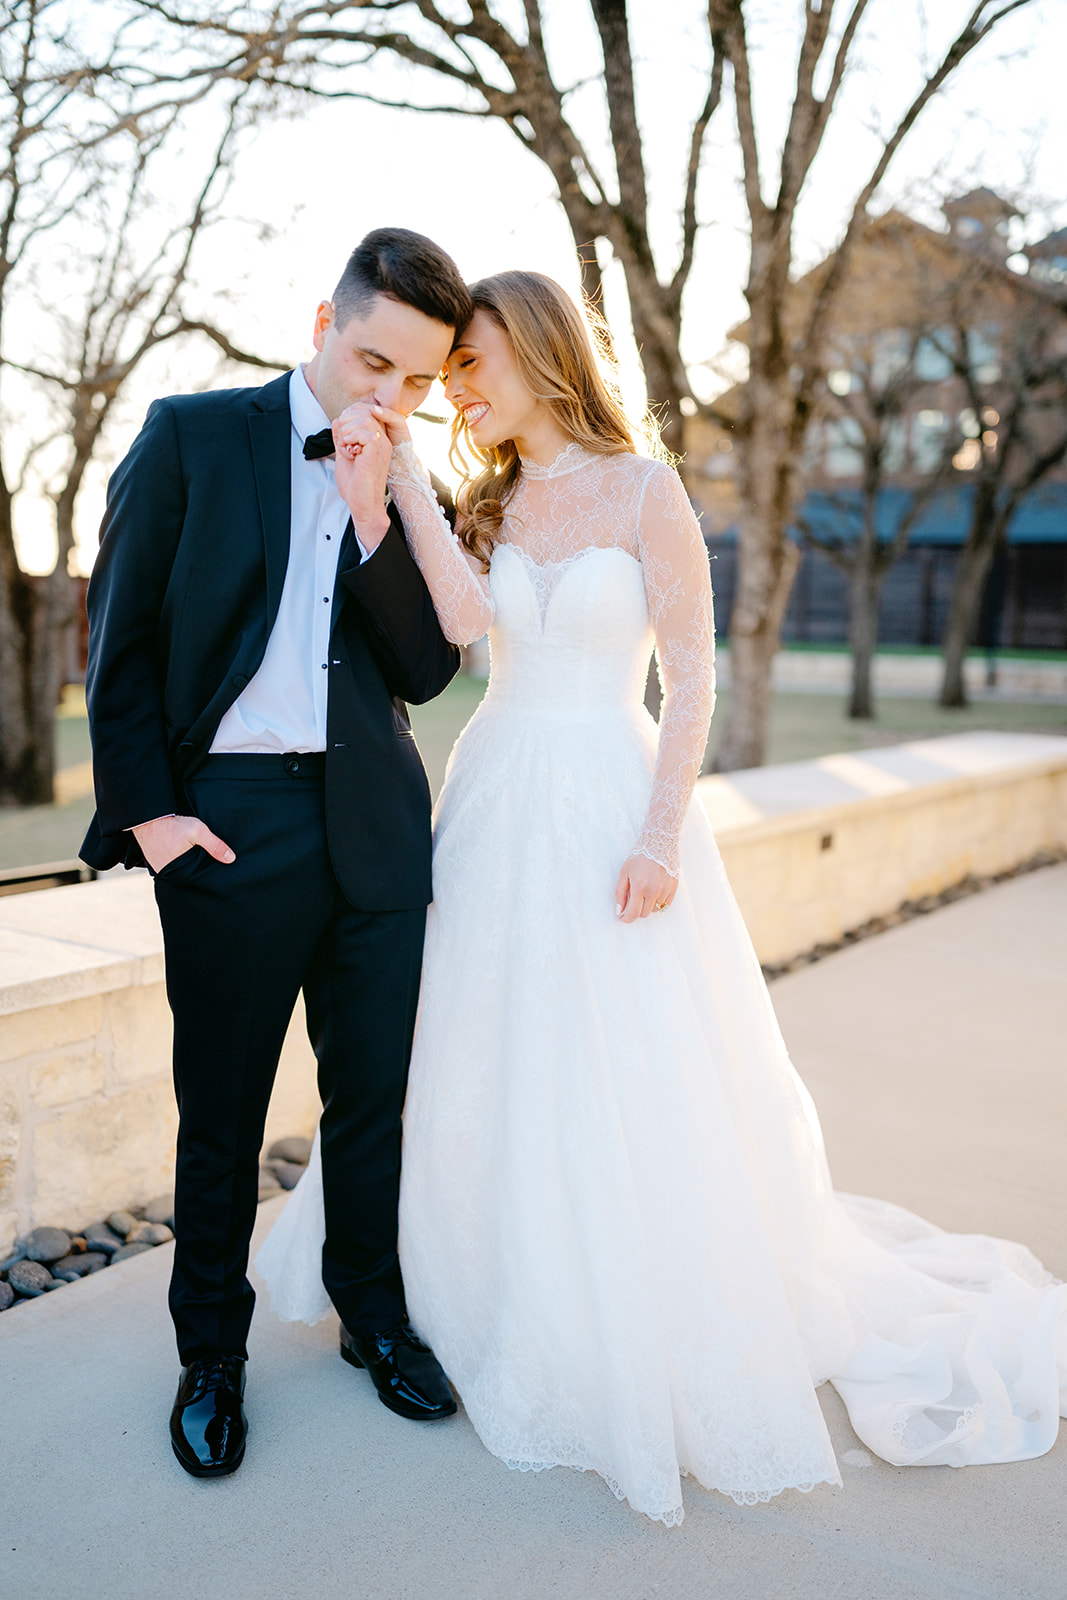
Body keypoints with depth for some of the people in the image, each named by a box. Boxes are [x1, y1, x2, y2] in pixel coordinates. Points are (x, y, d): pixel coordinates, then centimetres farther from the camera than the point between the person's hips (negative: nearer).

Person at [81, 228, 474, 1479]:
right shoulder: (192, 437, 1)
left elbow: (427, 670, 0)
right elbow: (121, 636, -1)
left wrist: (375, 516, -11)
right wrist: (149, 809, -8)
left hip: (376, 821, 3)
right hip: (228, 820, -3)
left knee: (375, 1091, 13)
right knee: (221, 1110, 9)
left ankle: (374, 1315, 35)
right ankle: (211, 1354, 30)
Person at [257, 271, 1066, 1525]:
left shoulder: (642, 491, -4)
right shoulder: (486, 504, 9)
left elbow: (690, 678, -8)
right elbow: (464, 617, -11)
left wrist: (662, 834, -16)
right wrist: (399, 471, -14)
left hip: (610, 804, -5)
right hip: (497, 805, 5)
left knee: (634, 1091, 0)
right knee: (488, 1077, 13)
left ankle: (659, 1350, 22)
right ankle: (521, 1316, 36)